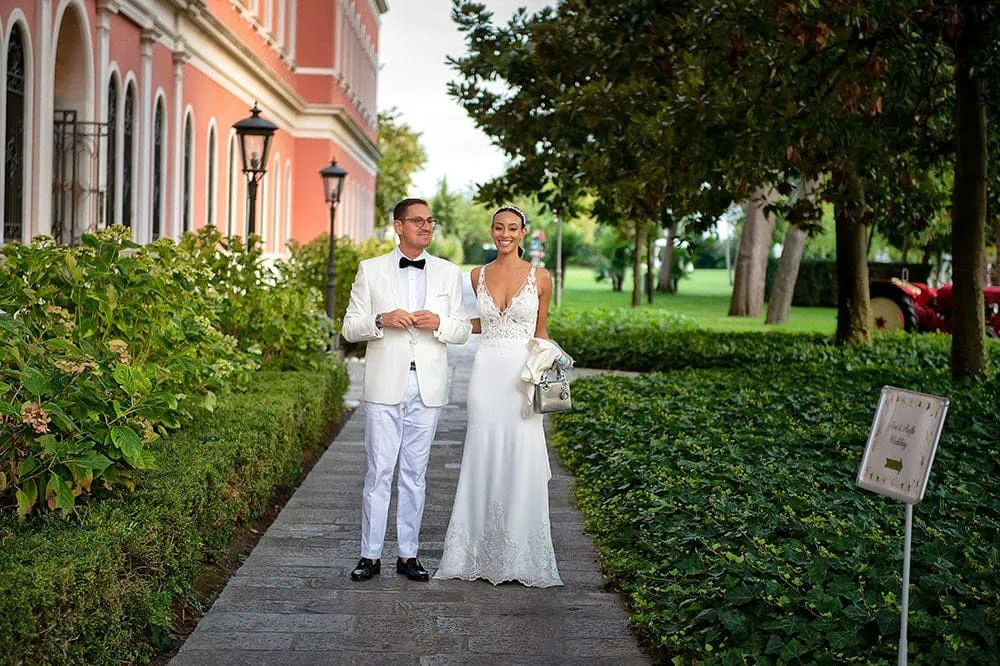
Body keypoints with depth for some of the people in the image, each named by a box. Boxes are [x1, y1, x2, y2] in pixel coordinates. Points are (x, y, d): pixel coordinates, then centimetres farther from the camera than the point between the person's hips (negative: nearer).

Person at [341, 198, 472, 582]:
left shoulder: (449, 274, 10)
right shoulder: (371, 270, 5)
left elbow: (463, 330, 9)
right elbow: (350, 328, 3)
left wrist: (439, 323, -12)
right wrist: (381, 320, -16)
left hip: (427, 388, 2)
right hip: (385, 386, -1)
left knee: (415, 472, 7)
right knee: (379, 471, -1)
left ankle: (408, 554, 14)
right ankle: (370, 555, 7)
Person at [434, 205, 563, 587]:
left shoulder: (540, 278, 1)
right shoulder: (479, 276, 9)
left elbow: (539, 330, 10)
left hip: (522, 378, -2)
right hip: (486, 373, 2)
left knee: (521, 464, -2)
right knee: (484, 459, 3)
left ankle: (520, 555, 9)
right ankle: (482, 553, 12)